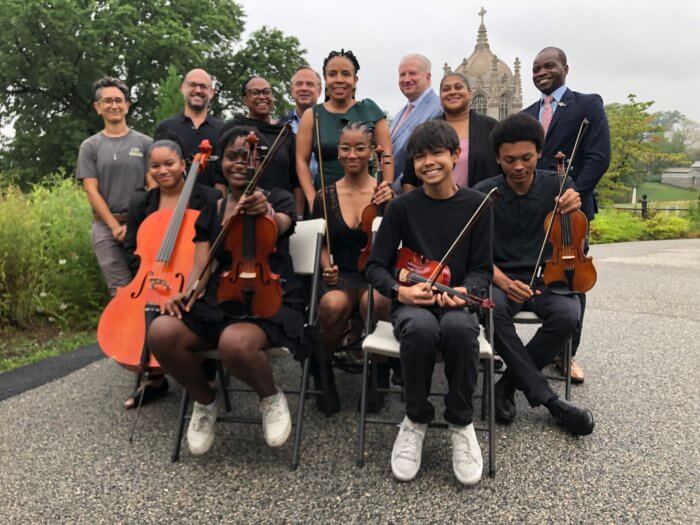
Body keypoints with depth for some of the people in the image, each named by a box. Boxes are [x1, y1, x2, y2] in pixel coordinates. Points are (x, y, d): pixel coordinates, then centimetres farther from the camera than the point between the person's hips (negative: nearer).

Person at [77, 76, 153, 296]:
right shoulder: (90, 146, 8)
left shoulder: (144, 142, 7)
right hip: (106, 225, 0)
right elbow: (91, 190, 1)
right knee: (122, 290, -6)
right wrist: (115, 226, -9)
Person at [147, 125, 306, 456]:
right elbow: (200, 267, 8)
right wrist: (186, 293, -15)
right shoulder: (211, 213, 17)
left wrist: (265, 212, -44)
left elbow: (277, 228, -19)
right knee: (161, 332, -26)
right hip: (220, 302, 4)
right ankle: (206, 401, 3)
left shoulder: (278, 199, 6)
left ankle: (271, 398, -2)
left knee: (234, 342, -38)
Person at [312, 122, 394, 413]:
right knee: (332, 304, -34)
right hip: (342, 277, 1)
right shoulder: (325, 197, 7)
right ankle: (323, 368, -4)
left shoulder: (387, 193, 2)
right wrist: (327, 268, -5)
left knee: (374, 301, -37)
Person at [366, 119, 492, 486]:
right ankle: (416, 419, -10)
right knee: (421, 328, -37)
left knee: (459, 328, -37)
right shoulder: (402, 207, 2)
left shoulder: (476, 205, 3)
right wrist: (400, 291, -18)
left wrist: (463, 290, -18)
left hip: (456, 303, 0)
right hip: (411, 304, 0)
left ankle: (461, 423, -12)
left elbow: (482, 269, 4)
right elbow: (375, 266, 2)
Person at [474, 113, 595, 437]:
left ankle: (509, 383, -10)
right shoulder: (484, 194, -3)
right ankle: (548, 399, -22)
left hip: (545, 277, 1)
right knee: (493, 309, -34)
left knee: (567, 313, -30)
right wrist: (503, 281, -23)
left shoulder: (555, 188, 0)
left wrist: (573, 211, -18)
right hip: (500, 278, -1)